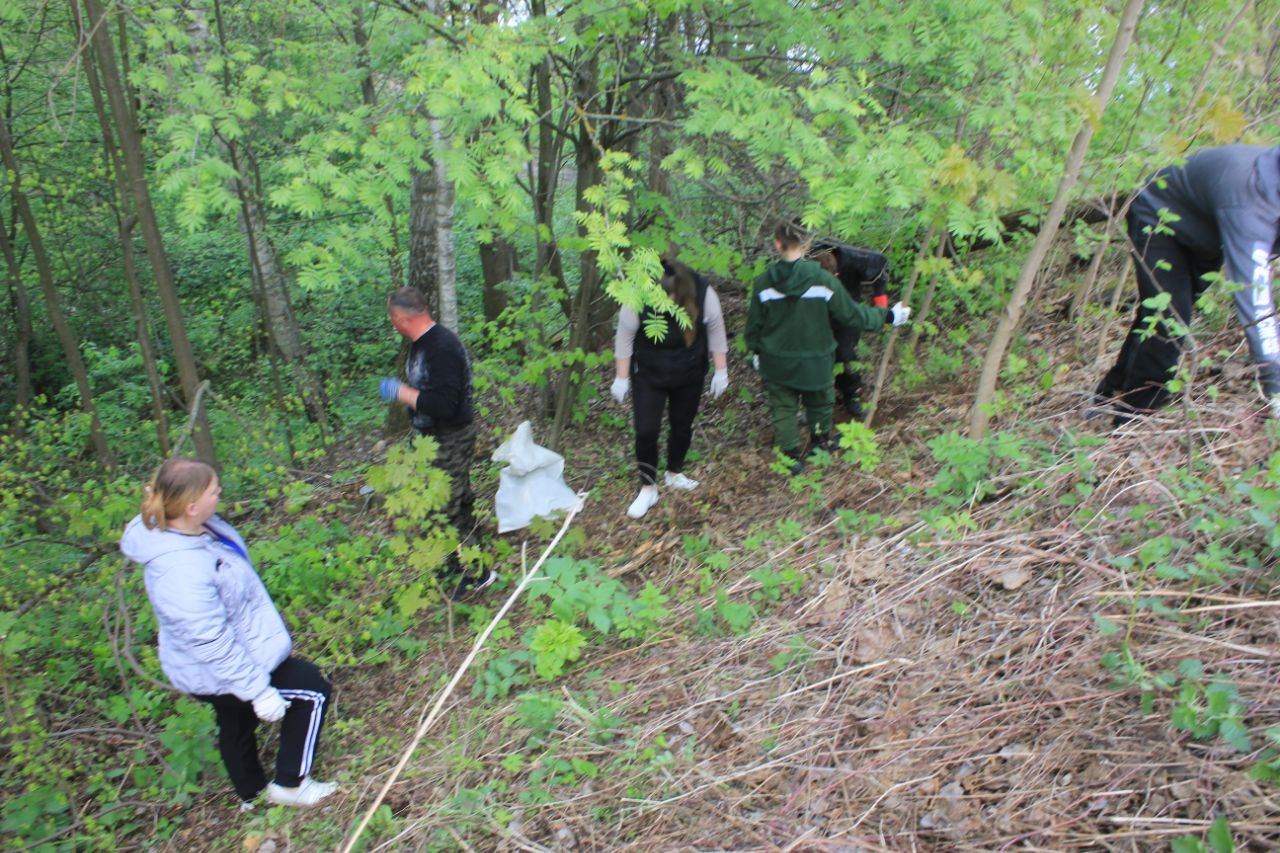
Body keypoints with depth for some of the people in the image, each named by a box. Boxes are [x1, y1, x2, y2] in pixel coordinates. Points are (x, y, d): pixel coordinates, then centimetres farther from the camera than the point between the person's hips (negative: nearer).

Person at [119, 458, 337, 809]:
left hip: (230, 654, 10)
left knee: (236, 724, 30)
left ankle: (252, 796, 56)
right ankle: (289, 785, 20)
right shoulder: (181, 570, -41)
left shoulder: (196, 527, -11)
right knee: (313, 691, 4)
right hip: (218, 674, -10)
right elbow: (212, 645, -33)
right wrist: (259, 691, -24)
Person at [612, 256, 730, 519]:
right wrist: (621, 378, -8)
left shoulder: (703, 294, -24)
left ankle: (674, 474, 40)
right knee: (646, 431, -4)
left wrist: (721, 371, -3)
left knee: (682, 426, 16)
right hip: (648, 376, -1)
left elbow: (716, 332, -8)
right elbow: (624, 339, -13)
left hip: (689, 376, 2)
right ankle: (648, 488, 13)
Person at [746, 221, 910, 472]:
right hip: (814, 361, 0)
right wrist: (888, 316, 4)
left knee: (783, 408, 15)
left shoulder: (764, 282, -13)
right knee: (819, 402, 24)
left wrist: (756, 349, 15)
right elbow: (851, 313, -9)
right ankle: (820, 441, 44)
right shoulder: (822, 280, -17)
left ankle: (791, 456, 16)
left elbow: (754, 322, -3)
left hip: (776, 362, 0)